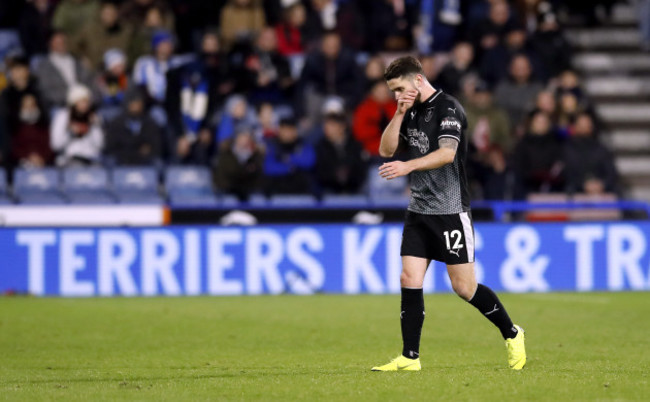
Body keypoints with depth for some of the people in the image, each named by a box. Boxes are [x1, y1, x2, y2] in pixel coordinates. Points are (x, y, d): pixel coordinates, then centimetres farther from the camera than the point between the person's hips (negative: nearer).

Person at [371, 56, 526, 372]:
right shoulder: (411, 112, 12)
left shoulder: (448, 108, -12)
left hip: (450, 212, -7)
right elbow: (386, 150, 6)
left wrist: (408, 166, -37)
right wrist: (400, 114, -5)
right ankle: (410, 358, 1)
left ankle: (512, 335, 18)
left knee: (464, 287, -2)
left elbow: (447, 153, -25)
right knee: (409, 280, -3)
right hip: (418, 212, 7)